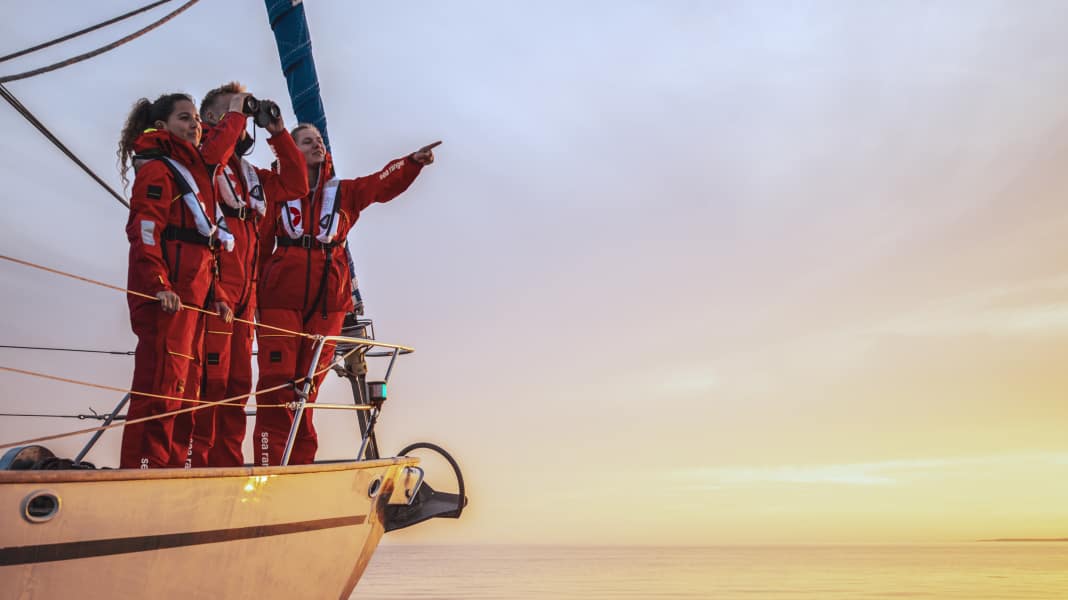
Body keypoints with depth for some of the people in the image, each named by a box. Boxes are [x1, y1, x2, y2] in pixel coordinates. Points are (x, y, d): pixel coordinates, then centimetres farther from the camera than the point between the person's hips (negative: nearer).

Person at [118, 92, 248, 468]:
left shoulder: (193, 172, 26)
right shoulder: (157, 169, -1)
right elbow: (144, 231, -14)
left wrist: (215, 295, 20)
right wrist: (158, 285, -26)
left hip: (192, 296, 9)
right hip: (165, 295, -9)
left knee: (185, 388, 9)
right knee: (162, 383, -14)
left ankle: (173, 470, 14)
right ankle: (144, 467, -12)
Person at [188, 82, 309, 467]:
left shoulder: (249, 175, 26)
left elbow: (296, 185, 21)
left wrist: (278, 132, 18)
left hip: (244, 292, 8)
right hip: (211, 287, -8)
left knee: (236, 384, 8)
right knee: (210, 379, -12)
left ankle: (227, 466, 14)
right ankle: (197, 462, -7)